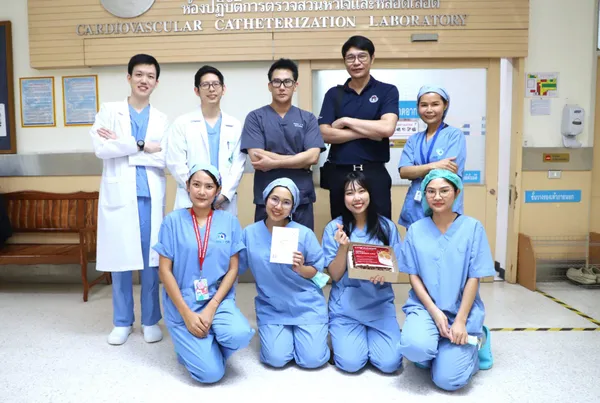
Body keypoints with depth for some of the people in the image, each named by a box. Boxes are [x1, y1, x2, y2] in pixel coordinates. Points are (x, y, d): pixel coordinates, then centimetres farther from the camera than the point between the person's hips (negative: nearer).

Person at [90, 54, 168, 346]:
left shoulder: (162, 119, 10)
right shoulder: (109, 111, 7)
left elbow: (165, 158, -6)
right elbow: (100, 148, -8)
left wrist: (121, 145, -8)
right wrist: (141, 145, -10)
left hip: (150, 197, 1)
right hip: (118, 195, -1)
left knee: (151, 261, 5)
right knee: (120, 260, 5)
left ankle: (150, 320, 20)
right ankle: (122, 322, 22)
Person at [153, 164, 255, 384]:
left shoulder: (229, 221, 2)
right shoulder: (173, 221, -3)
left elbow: (233, 269, 1)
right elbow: (165, 270, -5)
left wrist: (211, 307, -12)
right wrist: (187, 313, -12)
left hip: (218, 299, 2)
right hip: (182, 303, -2)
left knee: (240, 334, -30)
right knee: (211, 373, -16)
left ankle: (209, 347, 5)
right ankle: (189, 345, 17)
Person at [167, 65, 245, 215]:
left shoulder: (235, 126, 11)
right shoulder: (182, 123, 5)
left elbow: (238, 164, 4)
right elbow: (175, 163, -2)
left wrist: (224, 195, -8)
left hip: (226, 204, 2)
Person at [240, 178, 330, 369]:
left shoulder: (304, 234, -11)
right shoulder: (250, 233, -6)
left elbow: (316, 271, -2)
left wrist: (300, 268, -23)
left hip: (307, 305, -1)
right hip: (271, 307, 1)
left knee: (312, 359, -9)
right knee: (276, 359, -12)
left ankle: (299, 331, 24)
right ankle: (286, 332, 22)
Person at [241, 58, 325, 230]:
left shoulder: (308, 118, 6)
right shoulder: (255, 117, 1)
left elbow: (312, 157, -6)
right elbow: (256, 157, -11)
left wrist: (273, 163, -12)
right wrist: (300, 160, -10)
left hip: (302, 200, 2)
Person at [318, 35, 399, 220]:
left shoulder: (387, 91, 3)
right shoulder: (334, 94, 8)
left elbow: (387, 128, -13)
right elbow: (325, 134, -5)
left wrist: (346, 121, -8)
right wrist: (368, 132, -11)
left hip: (374, 173, -2)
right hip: (339, 173, 2)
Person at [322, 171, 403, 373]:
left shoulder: (387, 226, -1)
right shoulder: (334, 228, -5)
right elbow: (335, 275, -6)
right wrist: (343, 247, -23)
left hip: (380, 303, 1)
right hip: (345, 305, -1)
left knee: (390, 363, -13)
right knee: (350, 362, -15)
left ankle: (370, 334, 19)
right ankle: (341, 334, 18)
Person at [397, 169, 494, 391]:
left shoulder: (472, 227, -5)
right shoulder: (415, 230, 0)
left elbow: (474, 278, -6)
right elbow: (413, 276, 0)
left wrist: (460, 320, -12)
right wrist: (434, 312, -12)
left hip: (462, 310, -1)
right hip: (424, 306, 1)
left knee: (448, 379, -12)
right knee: (414, 347, -31)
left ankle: (474, 340, 18)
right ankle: (437, 350, 7)